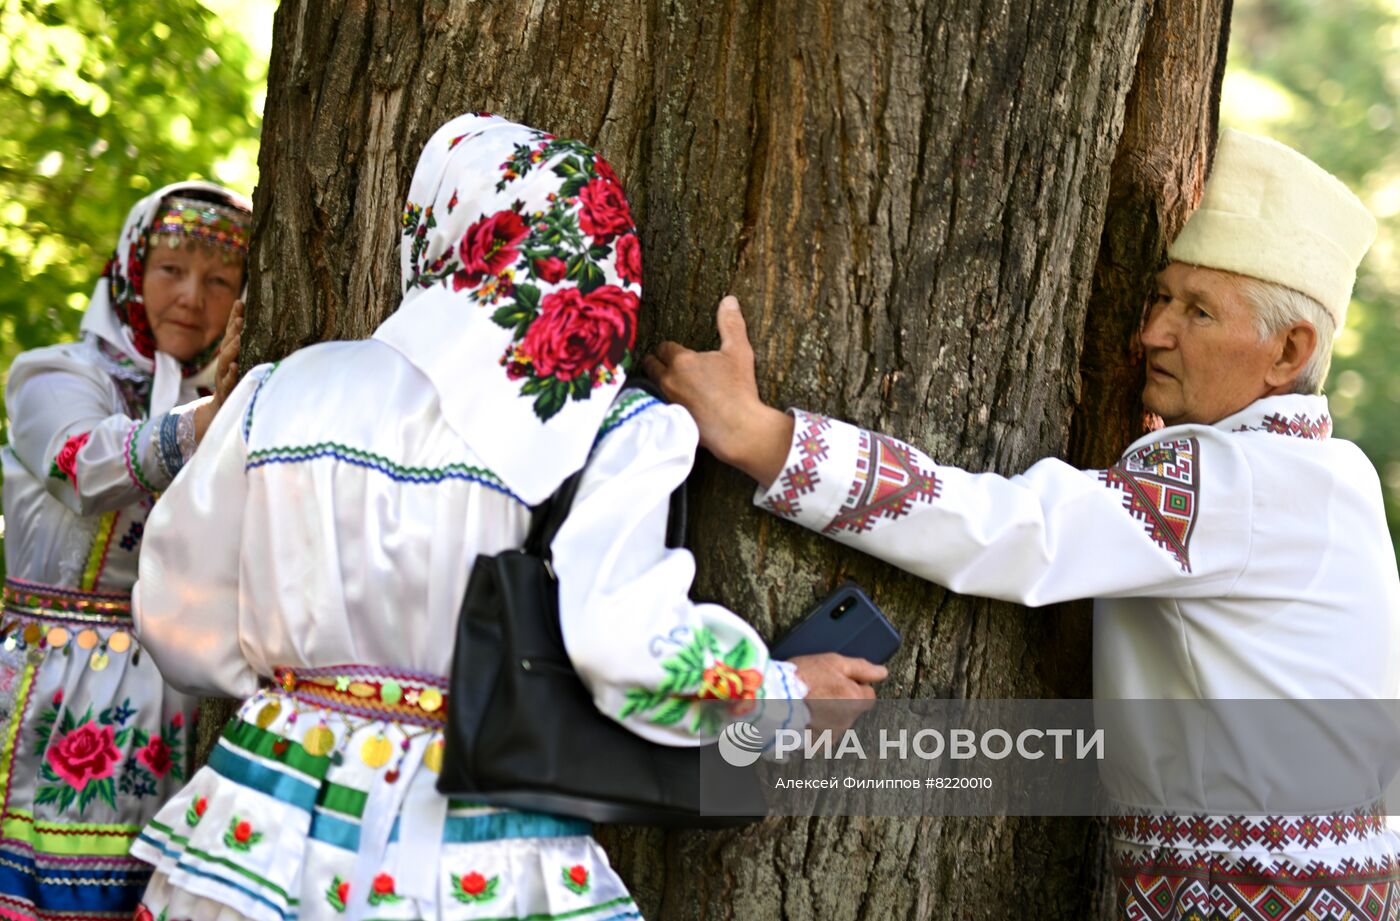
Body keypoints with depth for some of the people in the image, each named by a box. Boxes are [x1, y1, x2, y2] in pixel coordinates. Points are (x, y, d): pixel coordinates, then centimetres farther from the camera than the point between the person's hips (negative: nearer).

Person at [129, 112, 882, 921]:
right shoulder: (615, 435, -10)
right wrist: (785, 689, -4)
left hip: (269, 834, 3)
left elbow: (181, 615, 7)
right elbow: (626, 642, -21)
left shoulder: (284, 395, 1)